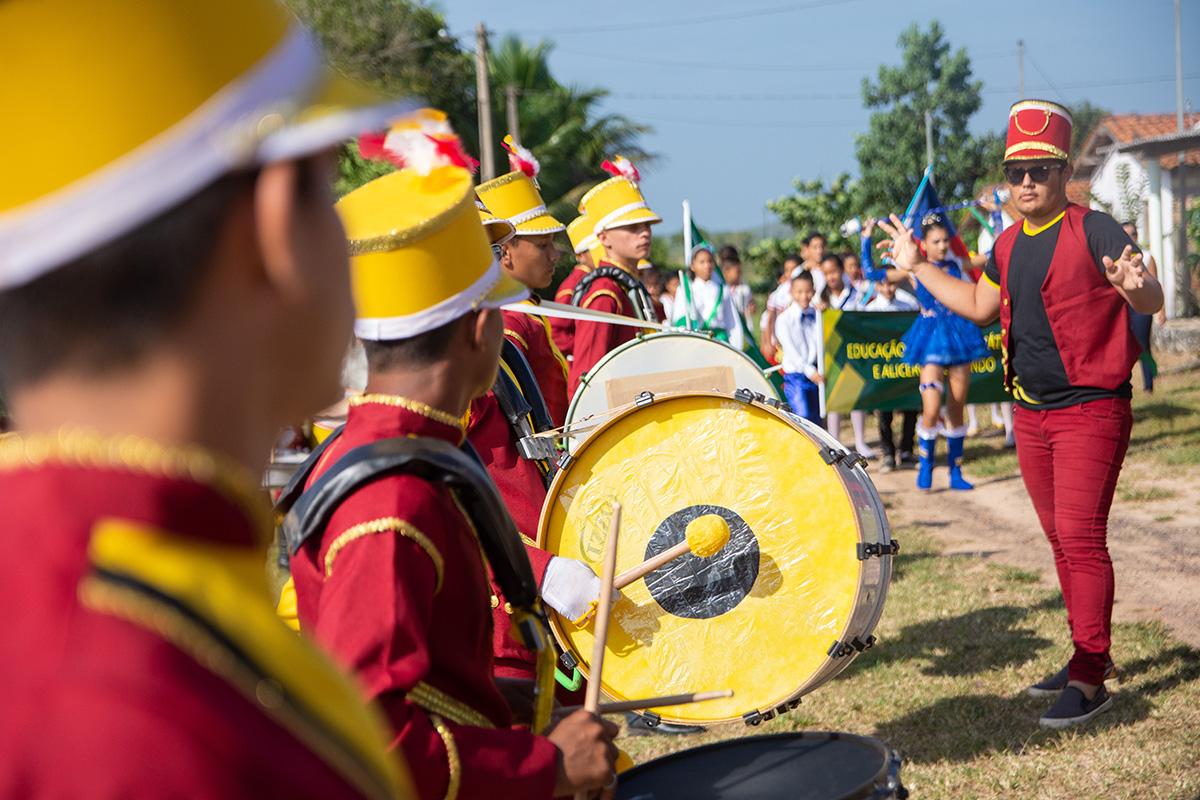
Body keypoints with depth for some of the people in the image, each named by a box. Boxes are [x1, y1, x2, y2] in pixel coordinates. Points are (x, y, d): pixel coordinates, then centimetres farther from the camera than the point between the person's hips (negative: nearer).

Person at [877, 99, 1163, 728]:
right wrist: (918, 267, 25)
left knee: (1081, 536, -11)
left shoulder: (1092, 230, -12)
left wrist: (1132, 286, -45)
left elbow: (1153, 302, -22)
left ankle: (1088, 680, -7)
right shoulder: (1009, 244, 10)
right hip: (1032, 412, 8)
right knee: (1060, 537, 13)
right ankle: (1092, 653, 26)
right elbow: (980, 306, 26)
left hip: (1091, 409, -7)